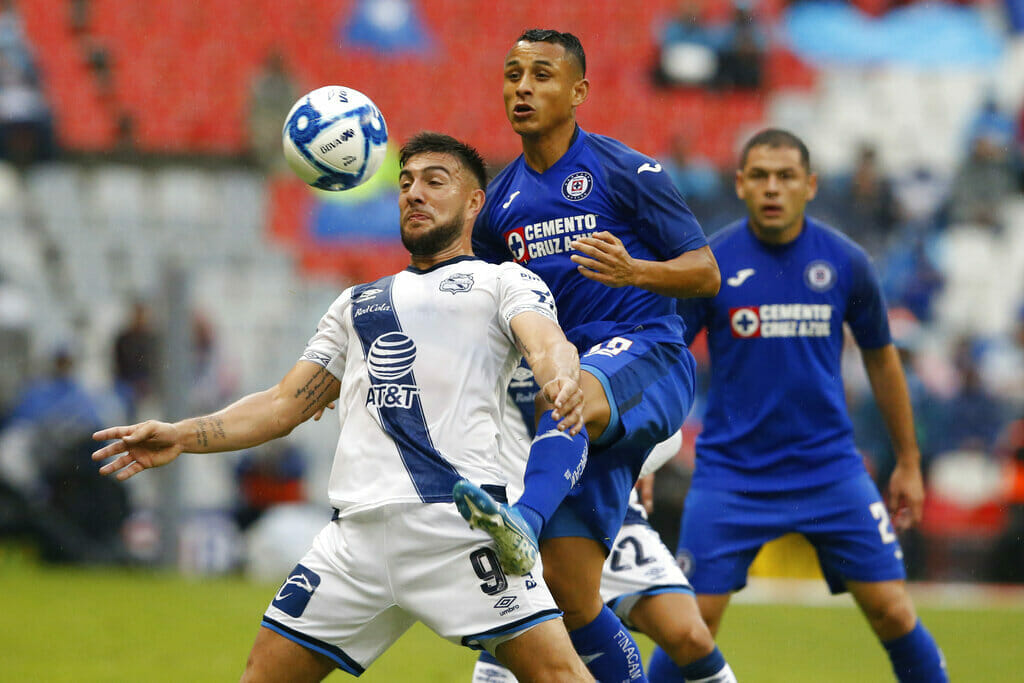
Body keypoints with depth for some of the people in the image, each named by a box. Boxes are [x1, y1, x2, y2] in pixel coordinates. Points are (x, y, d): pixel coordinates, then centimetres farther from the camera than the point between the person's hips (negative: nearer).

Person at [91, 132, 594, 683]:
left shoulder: (502, 282, 14)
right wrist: (181, 436, 12)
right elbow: (284, 405, 26)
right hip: (359, 528, 5)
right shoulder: (358, 302, 29)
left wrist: (562, 380, -31)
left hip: (460, 519, -5)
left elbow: (546, 342, -6)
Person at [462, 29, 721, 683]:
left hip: (647, 357, -6)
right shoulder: (500, 203, 16)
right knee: (570, 595, -2)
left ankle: (521, 520, -66)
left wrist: (635, 272, -23)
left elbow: (706, 274, -2)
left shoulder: (626, 172, 0)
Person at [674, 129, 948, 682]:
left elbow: (881, 359, 12)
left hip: (829, 466, 1)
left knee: (892, 611, -3)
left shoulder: (845, 263, -1)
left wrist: (908, 463, 15)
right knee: (694, 621, -7)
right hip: (730, 473, -1)